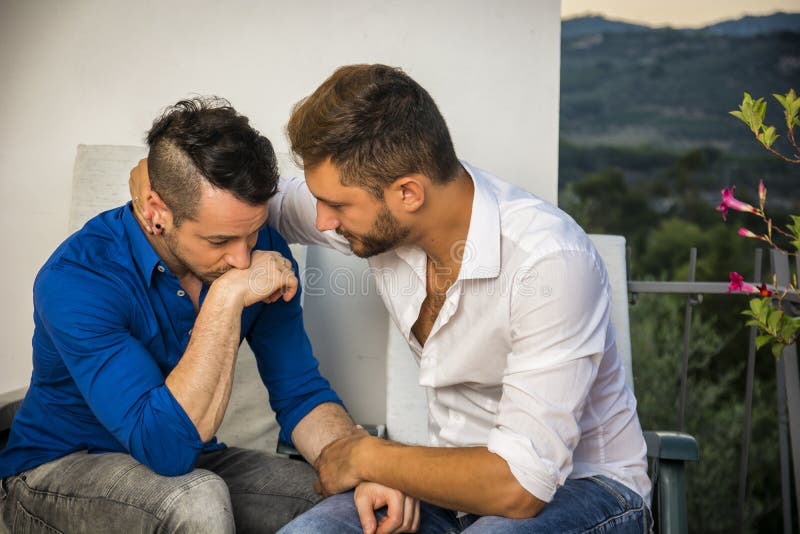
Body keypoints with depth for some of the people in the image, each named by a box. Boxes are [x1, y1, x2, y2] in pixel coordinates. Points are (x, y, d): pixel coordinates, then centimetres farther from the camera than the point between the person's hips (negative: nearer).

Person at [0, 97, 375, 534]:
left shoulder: (262, 250, -12)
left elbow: (301, 394, -8)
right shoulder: (75, 279, -29)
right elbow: (166, 447, -36)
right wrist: (228, 296, -37)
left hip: (189, 459, 3)